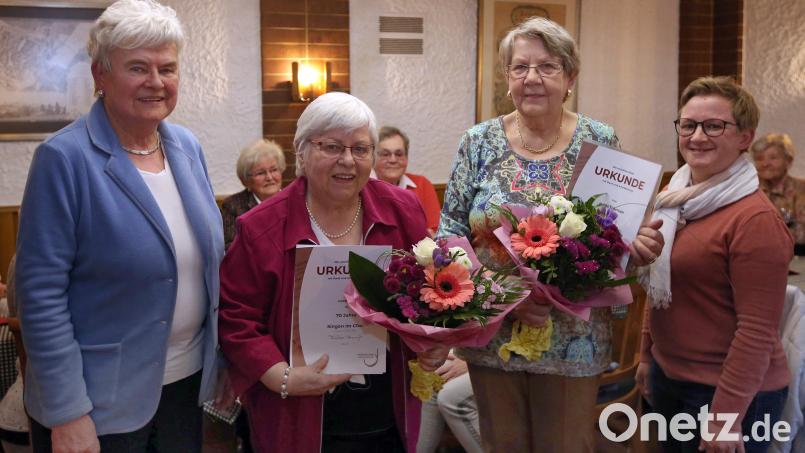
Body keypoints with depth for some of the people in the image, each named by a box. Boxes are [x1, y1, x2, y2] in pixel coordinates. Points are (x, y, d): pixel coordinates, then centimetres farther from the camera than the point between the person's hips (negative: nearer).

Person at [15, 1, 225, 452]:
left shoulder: (188, 147, 3)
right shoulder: (64, 158, -15)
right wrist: (68, 414, -17)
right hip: (101, 399, -5)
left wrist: (223, 356, 9)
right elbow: (41, 294, -16)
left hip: (188, 380, 6)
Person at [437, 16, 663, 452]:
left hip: (573, 339, 0)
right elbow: (450, 232, -4)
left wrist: (637, 246, -20)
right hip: (492, 333, 1)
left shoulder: (600, 141, -3)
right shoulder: (479, 142, -4)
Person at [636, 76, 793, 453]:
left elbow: (757, 330, -21)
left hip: (728, 392, -7)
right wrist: (647, 356, 15)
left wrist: (725, 416, -20)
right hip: (667, 376, 8)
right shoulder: (674, 199, 5)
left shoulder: (755, 219, -20)